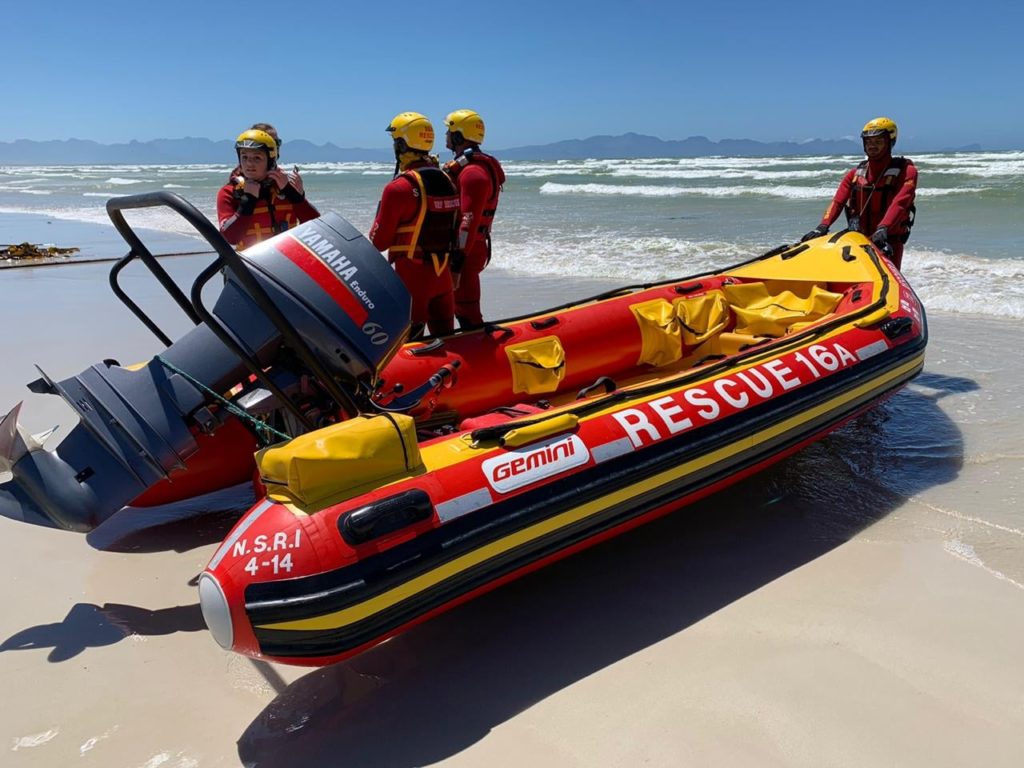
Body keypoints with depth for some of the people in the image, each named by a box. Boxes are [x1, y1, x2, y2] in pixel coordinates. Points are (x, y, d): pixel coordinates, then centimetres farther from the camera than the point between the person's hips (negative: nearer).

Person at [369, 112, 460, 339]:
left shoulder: (399, 188, -16)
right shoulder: (447, 181, 5)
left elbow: (379, 242, -9)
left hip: (411, 277, -6)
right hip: (443, 274, 7)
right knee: (445, 338, 15)